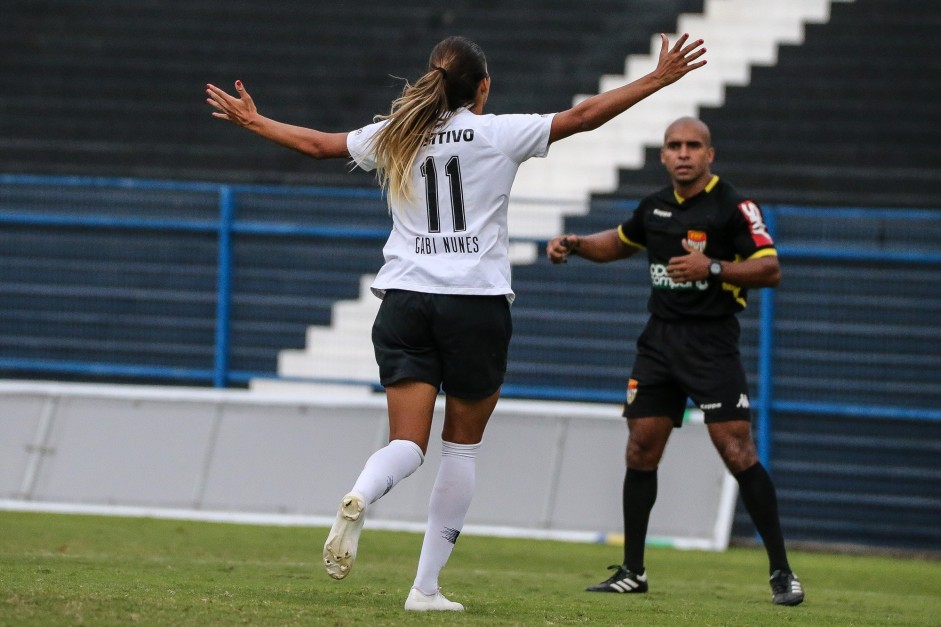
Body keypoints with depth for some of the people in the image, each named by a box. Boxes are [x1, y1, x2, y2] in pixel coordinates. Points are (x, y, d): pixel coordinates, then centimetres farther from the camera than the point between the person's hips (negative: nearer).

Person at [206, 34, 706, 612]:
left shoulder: (394, 135, 9)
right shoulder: (499, 133, -1)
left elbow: (317, 144, 20)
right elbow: (583, 117, -1)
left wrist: (252, 120, 36)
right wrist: (658, 80, 7)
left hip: (404, 299, 3)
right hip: (477, 300, -3)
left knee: (408, 444, -1)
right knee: (463, 446, 9)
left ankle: (359, 499, -37)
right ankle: (427, 587, 5)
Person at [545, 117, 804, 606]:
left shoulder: (734, 207, -8)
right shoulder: (656, 206, 12)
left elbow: (770, 269, -14)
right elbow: (620, 242, 31)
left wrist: (713, 267, -26)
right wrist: (574, 244, 15)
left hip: (711, 343, -6)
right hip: (659, 340, 6)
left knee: (737, 452, -13)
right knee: (640, 451, 4)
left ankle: (781, 572, -7)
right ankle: (632, 571, 14)